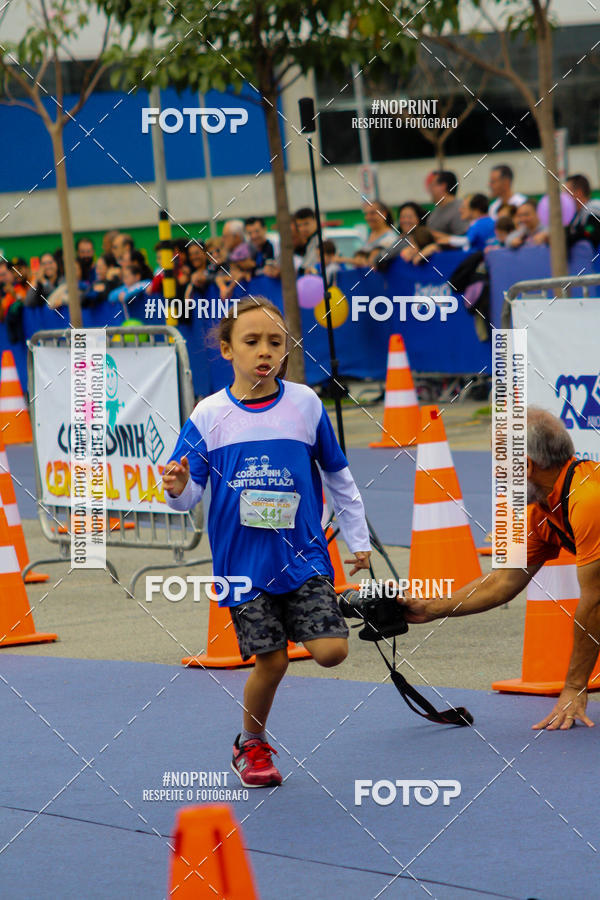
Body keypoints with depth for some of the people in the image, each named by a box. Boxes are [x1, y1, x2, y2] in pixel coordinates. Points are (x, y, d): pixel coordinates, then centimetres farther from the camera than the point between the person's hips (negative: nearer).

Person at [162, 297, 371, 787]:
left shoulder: (305, 404, 0)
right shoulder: (209, 415, -3)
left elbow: (337, 474, 12)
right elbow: (190, 494, 0)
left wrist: (358, 538, 15)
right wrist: (177, 488, -24)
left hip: (303, 554, 1)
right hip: (244, 562, -1)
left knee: (331, 650, -12)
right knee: (270, 659, -2)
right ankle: (252, 745, 23)